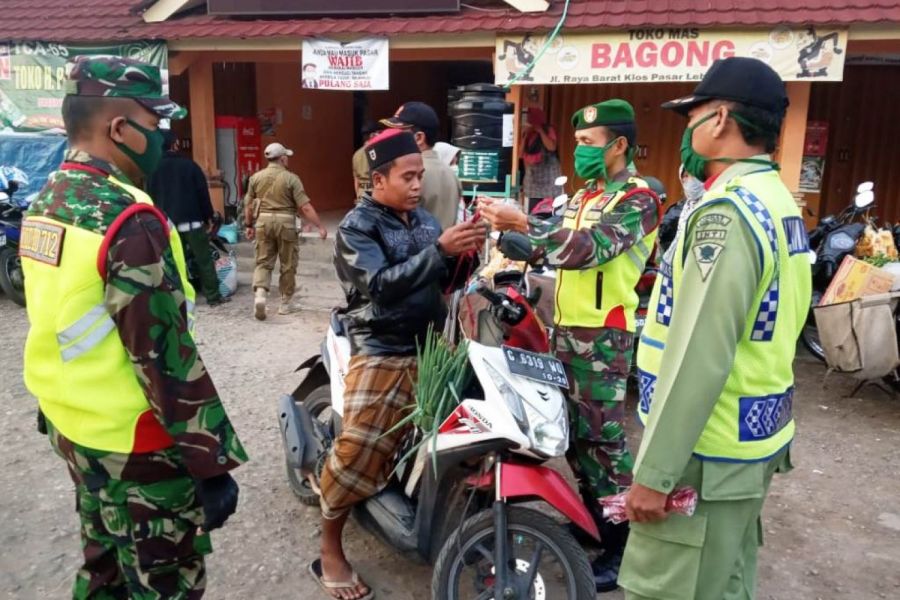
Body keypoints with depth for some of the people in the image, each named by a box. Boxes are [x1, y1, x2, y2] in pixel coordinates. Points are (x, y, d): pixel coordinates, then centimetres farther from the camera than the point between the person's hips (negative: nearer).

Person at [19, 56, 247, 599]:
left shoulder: (46, 203, 4)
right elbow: (166, 357, -26)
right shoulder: (128, 219, -25)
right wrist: (212, 460, -19)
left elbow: (57, 319, 13)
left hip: (71, 425, 9)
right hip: (132, 446, -9)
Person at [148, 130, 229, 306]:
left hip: (167, 223, 3)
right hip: (192, 220, -3)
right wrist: (208, 216, 3)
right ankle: (213, 296, 5)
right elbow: (202, 192, -5)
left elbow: (150, 197, 8)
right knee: (204, 259, 3)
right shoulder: (189, 165, -4)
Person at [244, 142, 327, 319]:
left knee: (263, 262, 10)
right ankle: (285, 303, 18)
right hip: (285, 223, -3)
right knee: (288, 265, 10)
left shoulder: (255, 177, 4)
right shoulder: (291, 178, -8)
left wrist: (249, 226, 23)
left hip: (263, 221, 3)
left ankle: (260, 293, -12)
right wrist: (320, 226, -9)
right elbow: (305, 207, -13)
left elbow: (248, 205, 10)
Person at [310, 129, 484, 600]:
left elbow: (448, 282, 9)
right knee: (359, 452, -11)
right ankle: (330, 554, 6)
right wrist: (440, 249, -29)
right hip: (381, 354, -6)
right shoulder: (356, 226, -7)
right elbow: (382, 284, -22)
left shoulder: (423, 219, 12)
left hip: (431, 348, 6)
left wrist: (466, 254, -12)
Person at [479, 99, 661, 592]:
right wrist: (507, 228, -3)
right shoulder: (585, 197, 19)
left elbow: (589, 249, -24)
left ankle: (621, 546, 7)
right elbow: (553, 246, 12)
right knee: (571, 430, 15)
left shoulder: (637, 199, -9)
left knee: (601, 436, -5)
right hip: (566, 329, 9)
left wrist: (522, 223, -27)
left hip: (603, 335, -8)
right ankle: (592, 516, 32)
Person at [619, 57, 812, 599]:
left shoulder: (728, 210, -19)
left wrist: (654, 470, -20)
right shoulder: (779, 202, 12)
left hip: (705, 453, -10)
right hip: (754, 439, 10)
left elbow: (698, 355, -25)